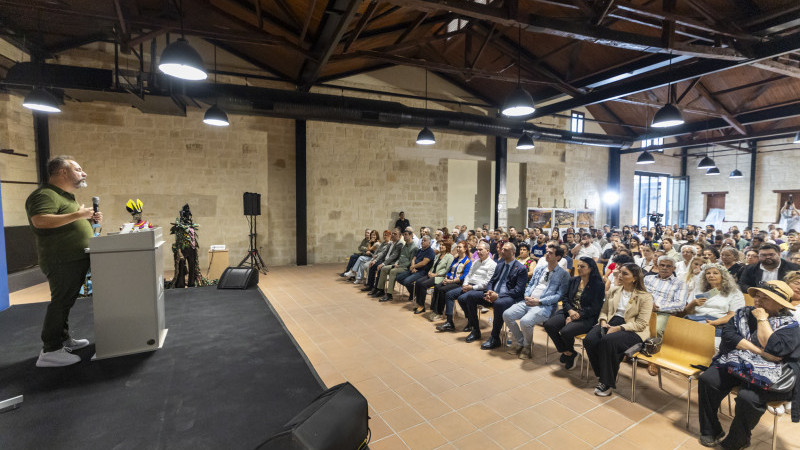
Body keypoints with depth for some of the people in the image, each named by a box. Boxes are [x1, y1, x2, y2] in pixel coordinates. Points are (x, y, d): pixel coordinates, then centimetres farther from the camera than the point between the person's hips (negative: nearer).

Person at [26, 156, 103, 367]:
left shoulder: (66, 196, 19)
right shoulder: (45, 195, -14)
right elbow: (39, 221, -30)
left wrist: (90, 219, 10)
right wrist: (77, 214, -26)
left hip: (75, 260, 10)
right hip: (62, 261, -10)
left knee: (65, 301, 17)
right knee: (60, 302, -7)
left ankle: (64, 339, 28)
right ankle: (49, 351, 0)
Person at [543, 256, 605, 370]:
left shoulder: (598, 285, -4)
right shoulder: (573, 281, 14)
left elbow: (594, 308, -9)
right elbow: (565, 298, 12)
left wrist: (575, 316, -16)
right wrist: (570, 311, -9)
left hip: (586, 318, -6)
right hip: (569, 312, 6)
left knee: (566, 331, -31)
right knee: (549, 325, -19)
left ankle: (569, 352, 6)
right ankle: (566, 352, 3)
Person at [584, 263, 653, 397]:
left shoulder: (645, 297, -4)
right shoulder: (613, 291, 14)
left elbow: (641, 324, -11)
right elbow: (604, 311, 19)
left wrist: (618, 328, -20)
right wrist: (603, 322, -4)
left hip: (632, 330, -5)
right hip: (610, 322, 5)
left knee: (607, 341, -35)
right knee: (589, 340, -25)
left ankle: (608, 382, -15)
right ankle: (602, 376, -4)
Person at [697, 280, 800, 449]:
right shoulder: (743, 313, 11)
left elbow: (774, 349, -19)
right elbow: (727, 334, -1)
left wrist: (762, 320, -13)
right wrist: (758, 350, -12)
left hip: (768, 373, -4)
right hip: (736, 364, 5)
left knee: (748, 397, -30)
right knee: (707, 380, -18)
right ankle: (711, 432, -1)